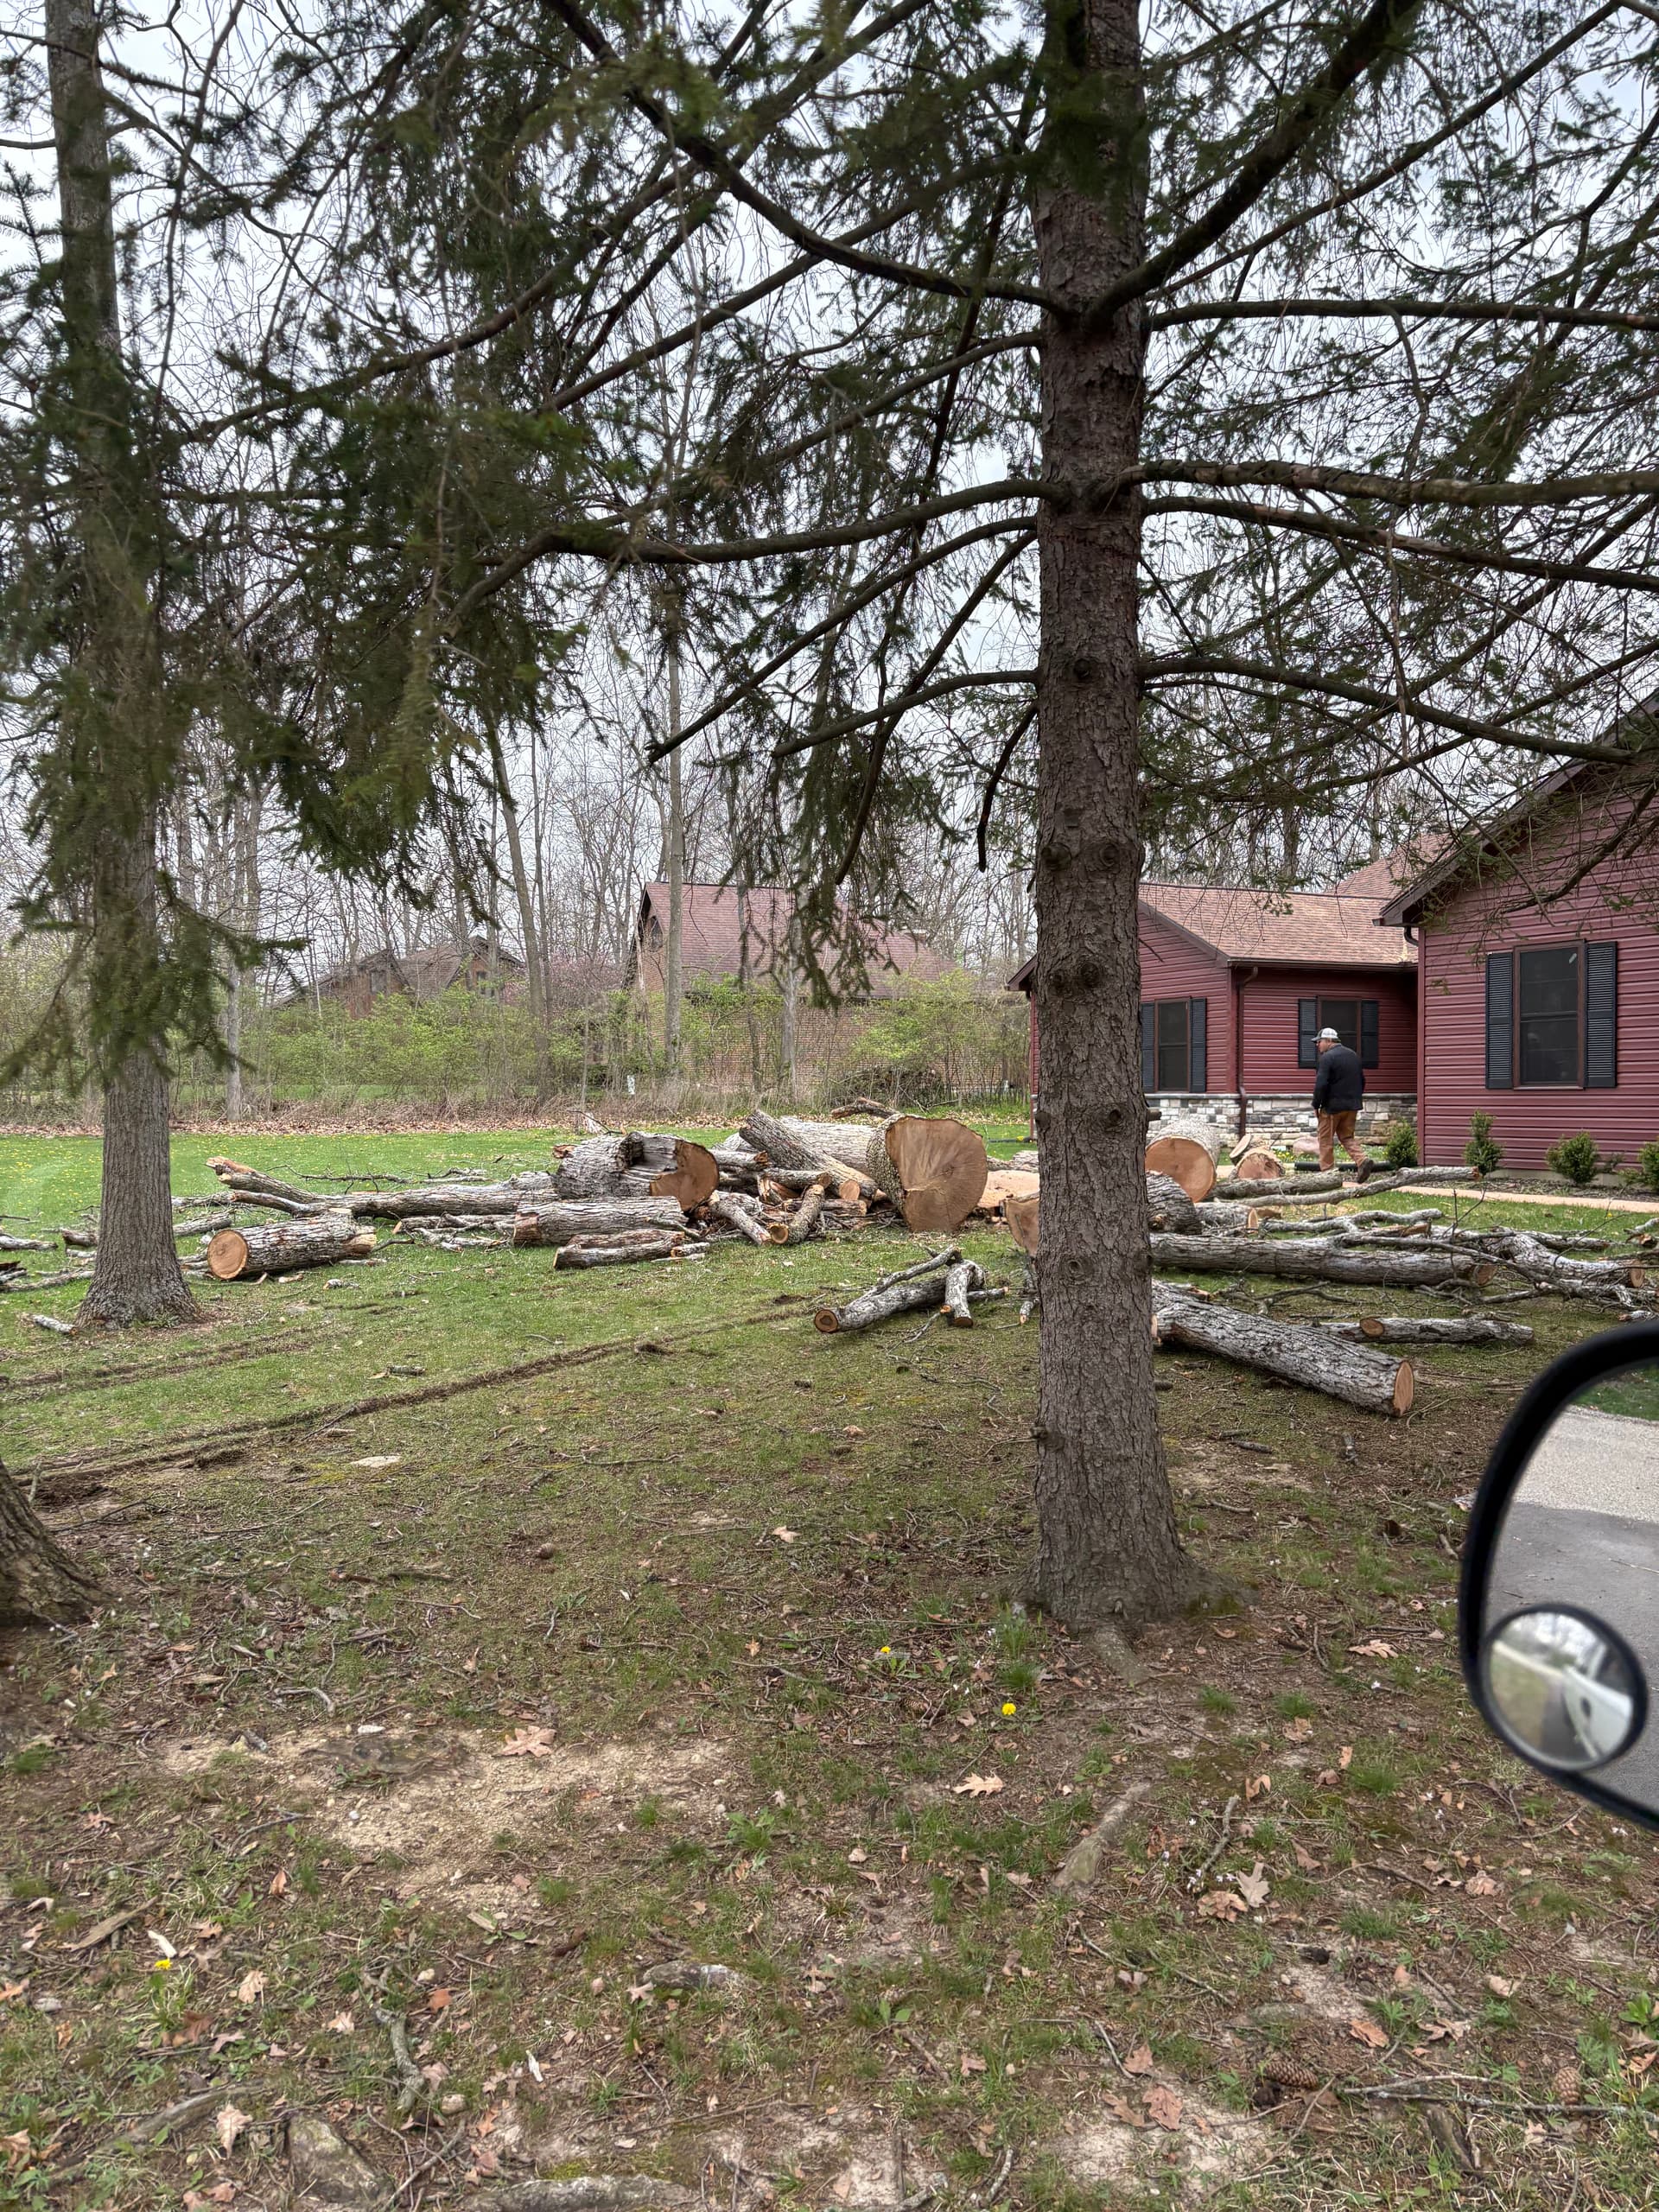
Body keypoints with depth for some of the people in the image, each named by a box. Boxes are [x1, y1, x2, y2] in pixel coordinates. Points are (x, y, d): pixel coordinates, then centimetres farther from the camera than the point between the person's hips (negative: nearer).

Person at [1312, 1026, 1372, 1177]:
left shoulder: (1327, 1058, -14)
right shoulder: (1354, 1055, 13)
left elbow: (1321, 1084, -20)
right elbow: (1362, 1081, 18)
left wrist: (1316, 1105, -10)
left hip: (1332, 1106, -7)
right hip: (1352, 1106, 7)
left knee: (1326, 1140, 4)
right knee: (1347, 1137, 16)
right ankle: (1362, 1161, -6)